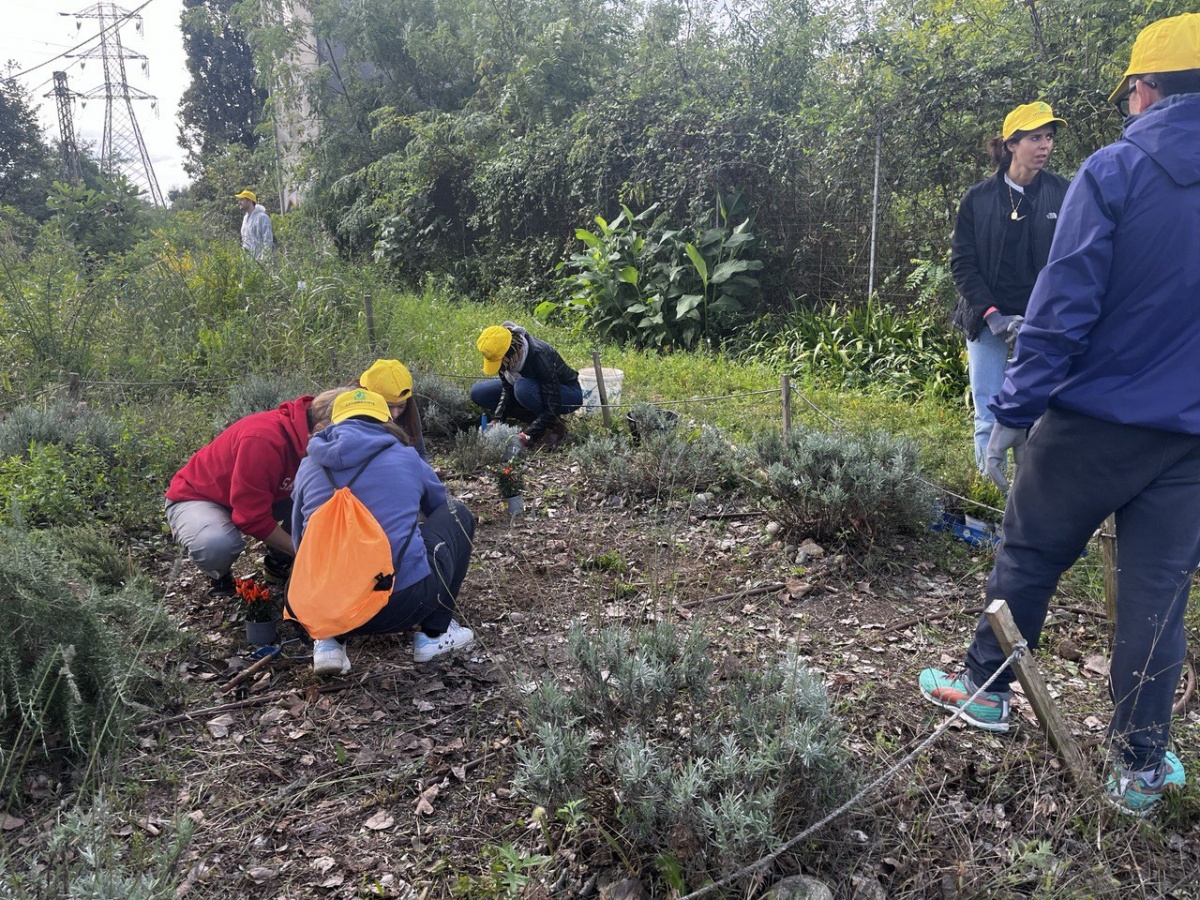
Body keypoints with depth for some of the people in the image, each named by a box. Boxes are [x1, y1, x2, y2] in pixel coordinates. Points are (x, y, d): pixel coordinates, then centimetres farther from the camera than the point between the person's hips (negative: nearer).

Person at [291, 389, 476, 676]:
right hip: (405, 604, -3)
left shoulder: (309, 466, 12)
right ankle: (436, 633, 20)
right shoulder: (407, 458, 10)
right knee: (457, 515, 22)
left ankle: (330, 638, 13)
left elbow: (300, 542, 22)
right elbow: (440, 505, 30)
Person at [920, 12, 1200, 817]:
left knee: (1028, 556, 13)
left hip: (1094, 419, -4)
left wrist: (1013, 412, -12)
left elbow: (1063, 305, -16)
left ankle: (986, 688, 28)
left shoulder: (1116, 171, -10)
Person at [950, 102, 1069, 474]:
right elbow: (962, 263, 0)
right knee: (988, 419, 2)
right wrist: (993, 315, -10)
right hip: (987, 320, 0)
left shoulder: (1061, 193, 0)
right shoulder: (979, 198, 0)